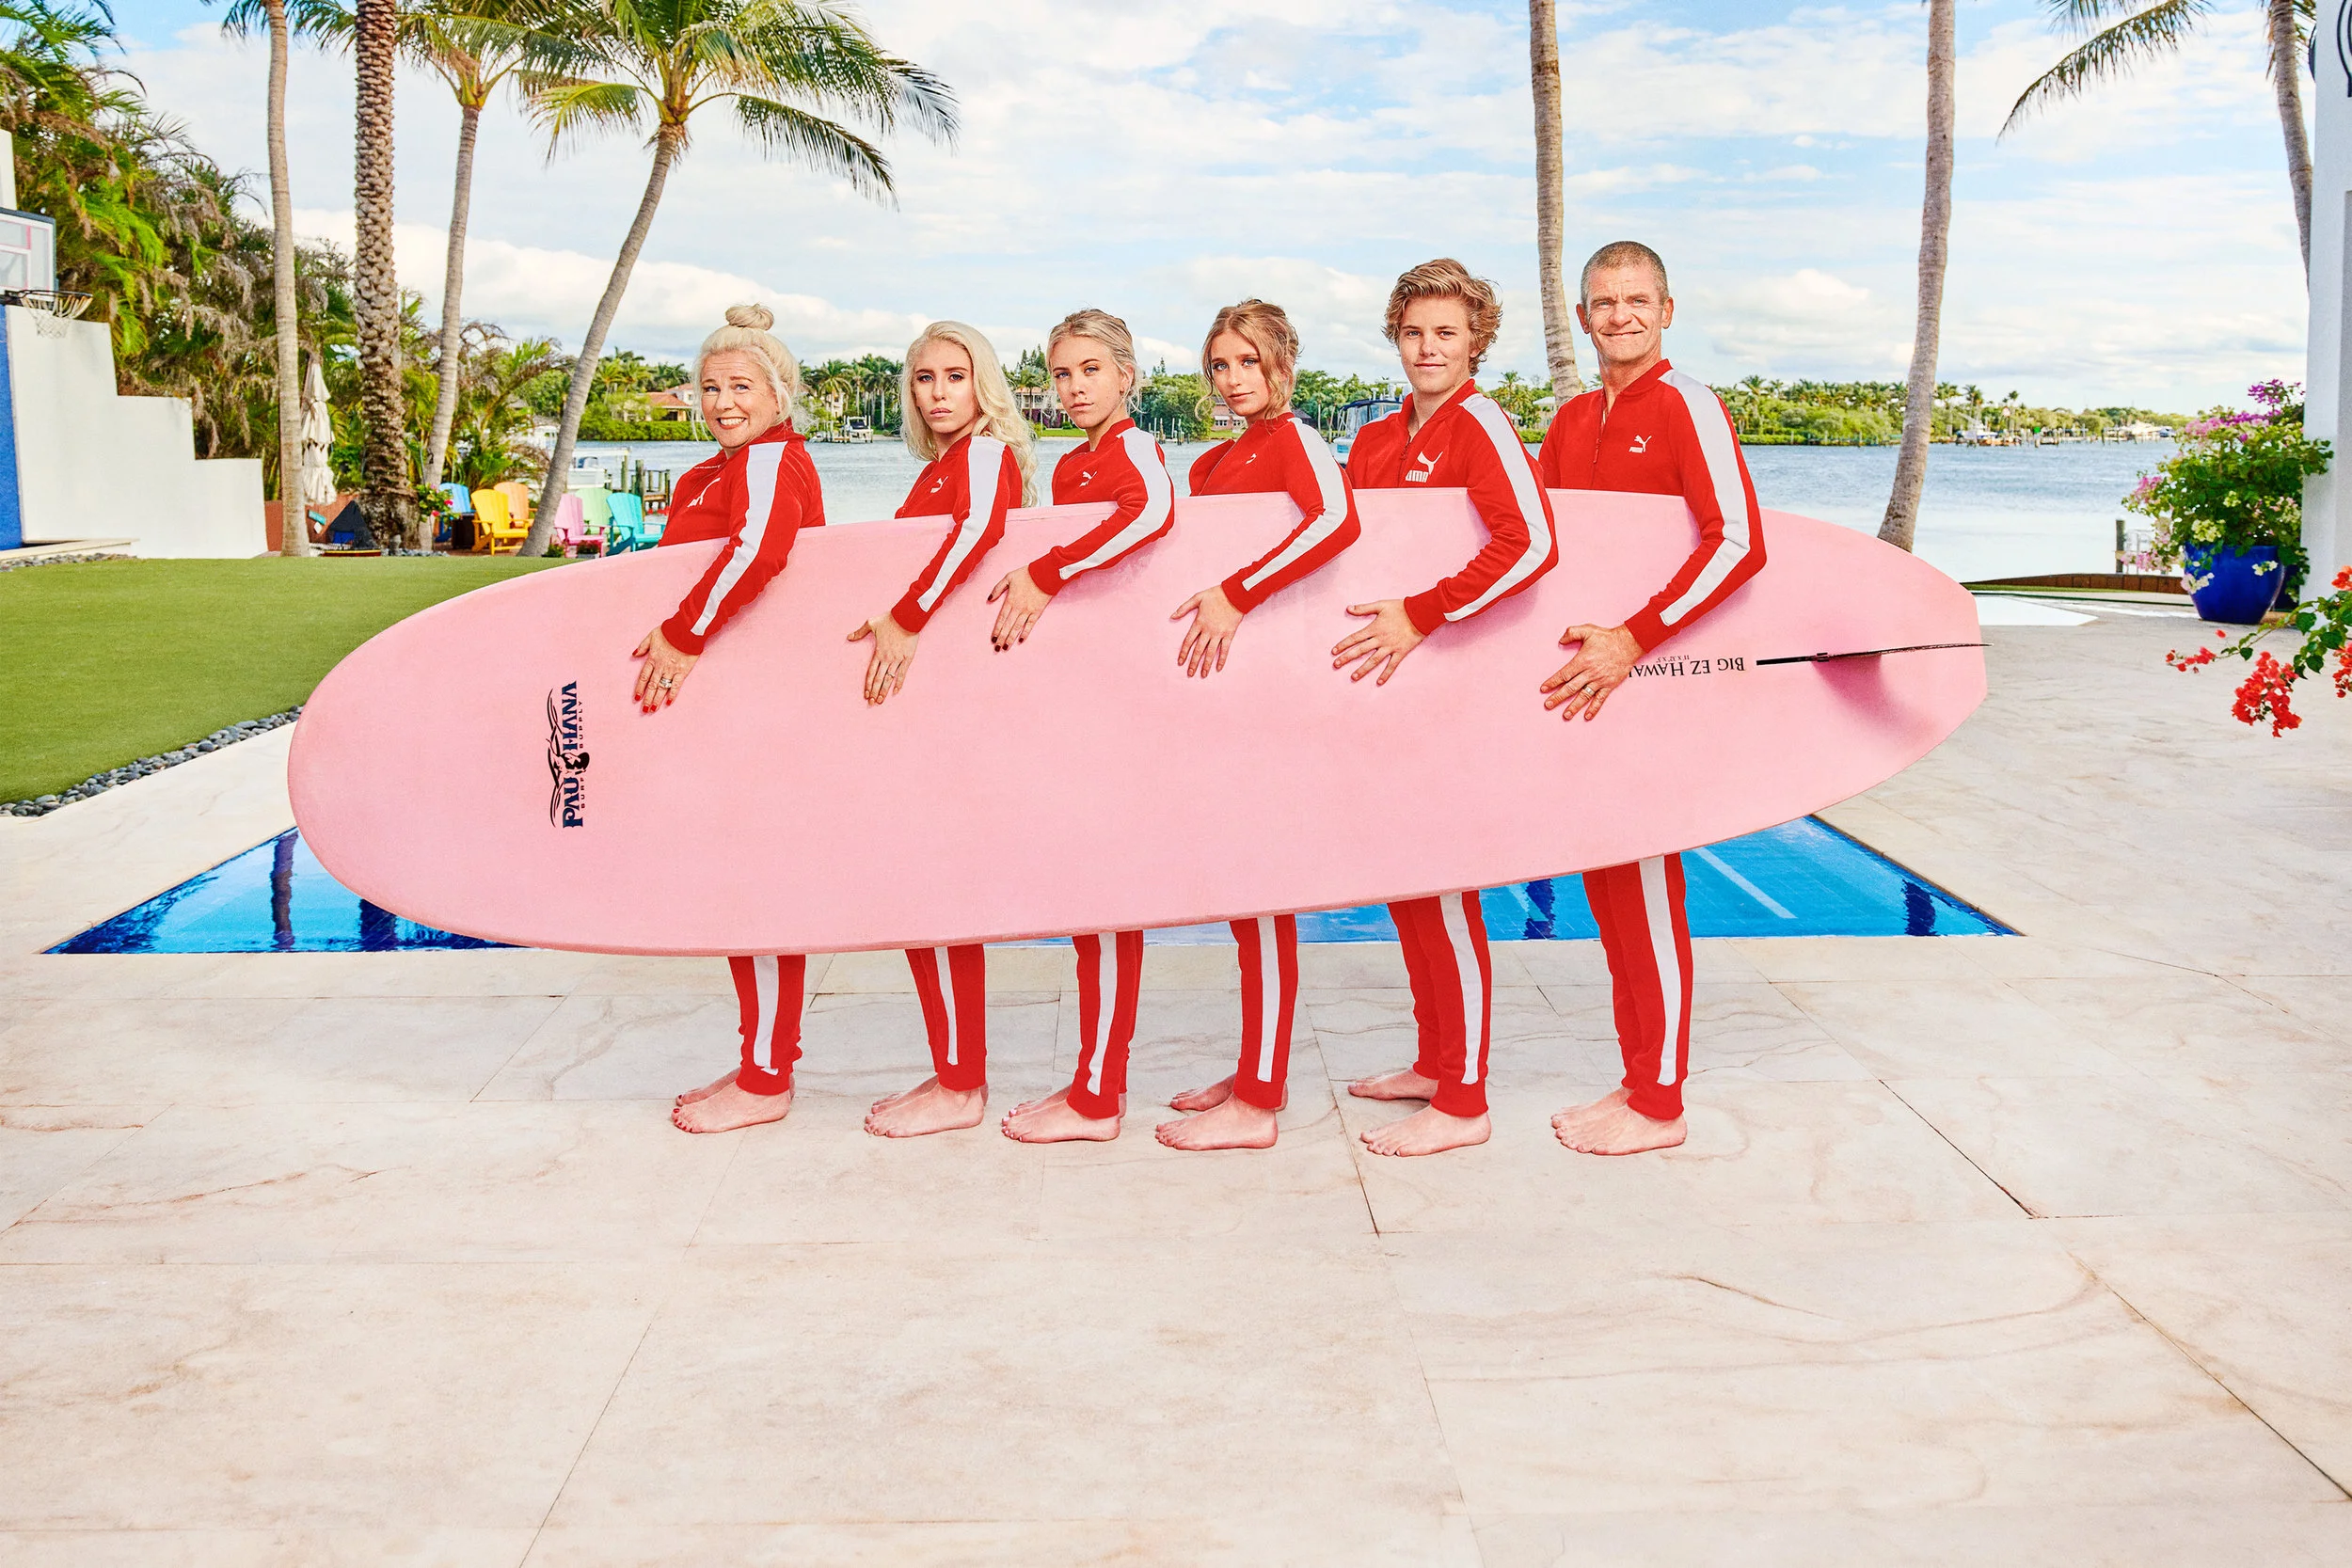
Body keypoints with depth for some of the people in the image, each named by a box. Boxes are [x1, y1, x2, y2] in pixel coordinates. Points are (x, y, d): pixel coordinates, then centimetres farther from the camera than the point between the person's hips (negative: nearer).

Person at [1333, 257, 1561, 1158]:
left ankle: (1463, 1104, 5)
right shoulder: (1375, 442, 13)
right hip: (1387, 685, 8)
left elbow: (1531, 545, -25)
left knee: (1443, 885, -4)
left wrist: (1421, 616, -26)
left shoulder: (1478, 424, -11)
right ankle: (1434, 1062, 28)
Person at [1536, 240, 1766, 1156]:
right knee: (1604, 883, 12)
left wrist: (1633, 641, -25)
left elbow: (1739, 544, -20)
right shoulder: (1572, 421, 14)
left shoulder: (1687, 408, -9)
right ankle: (1638, 1079, 24)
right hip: (1584, 676, 7)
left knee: (1645, 884, -2)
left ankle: (1660, 1105, 9)